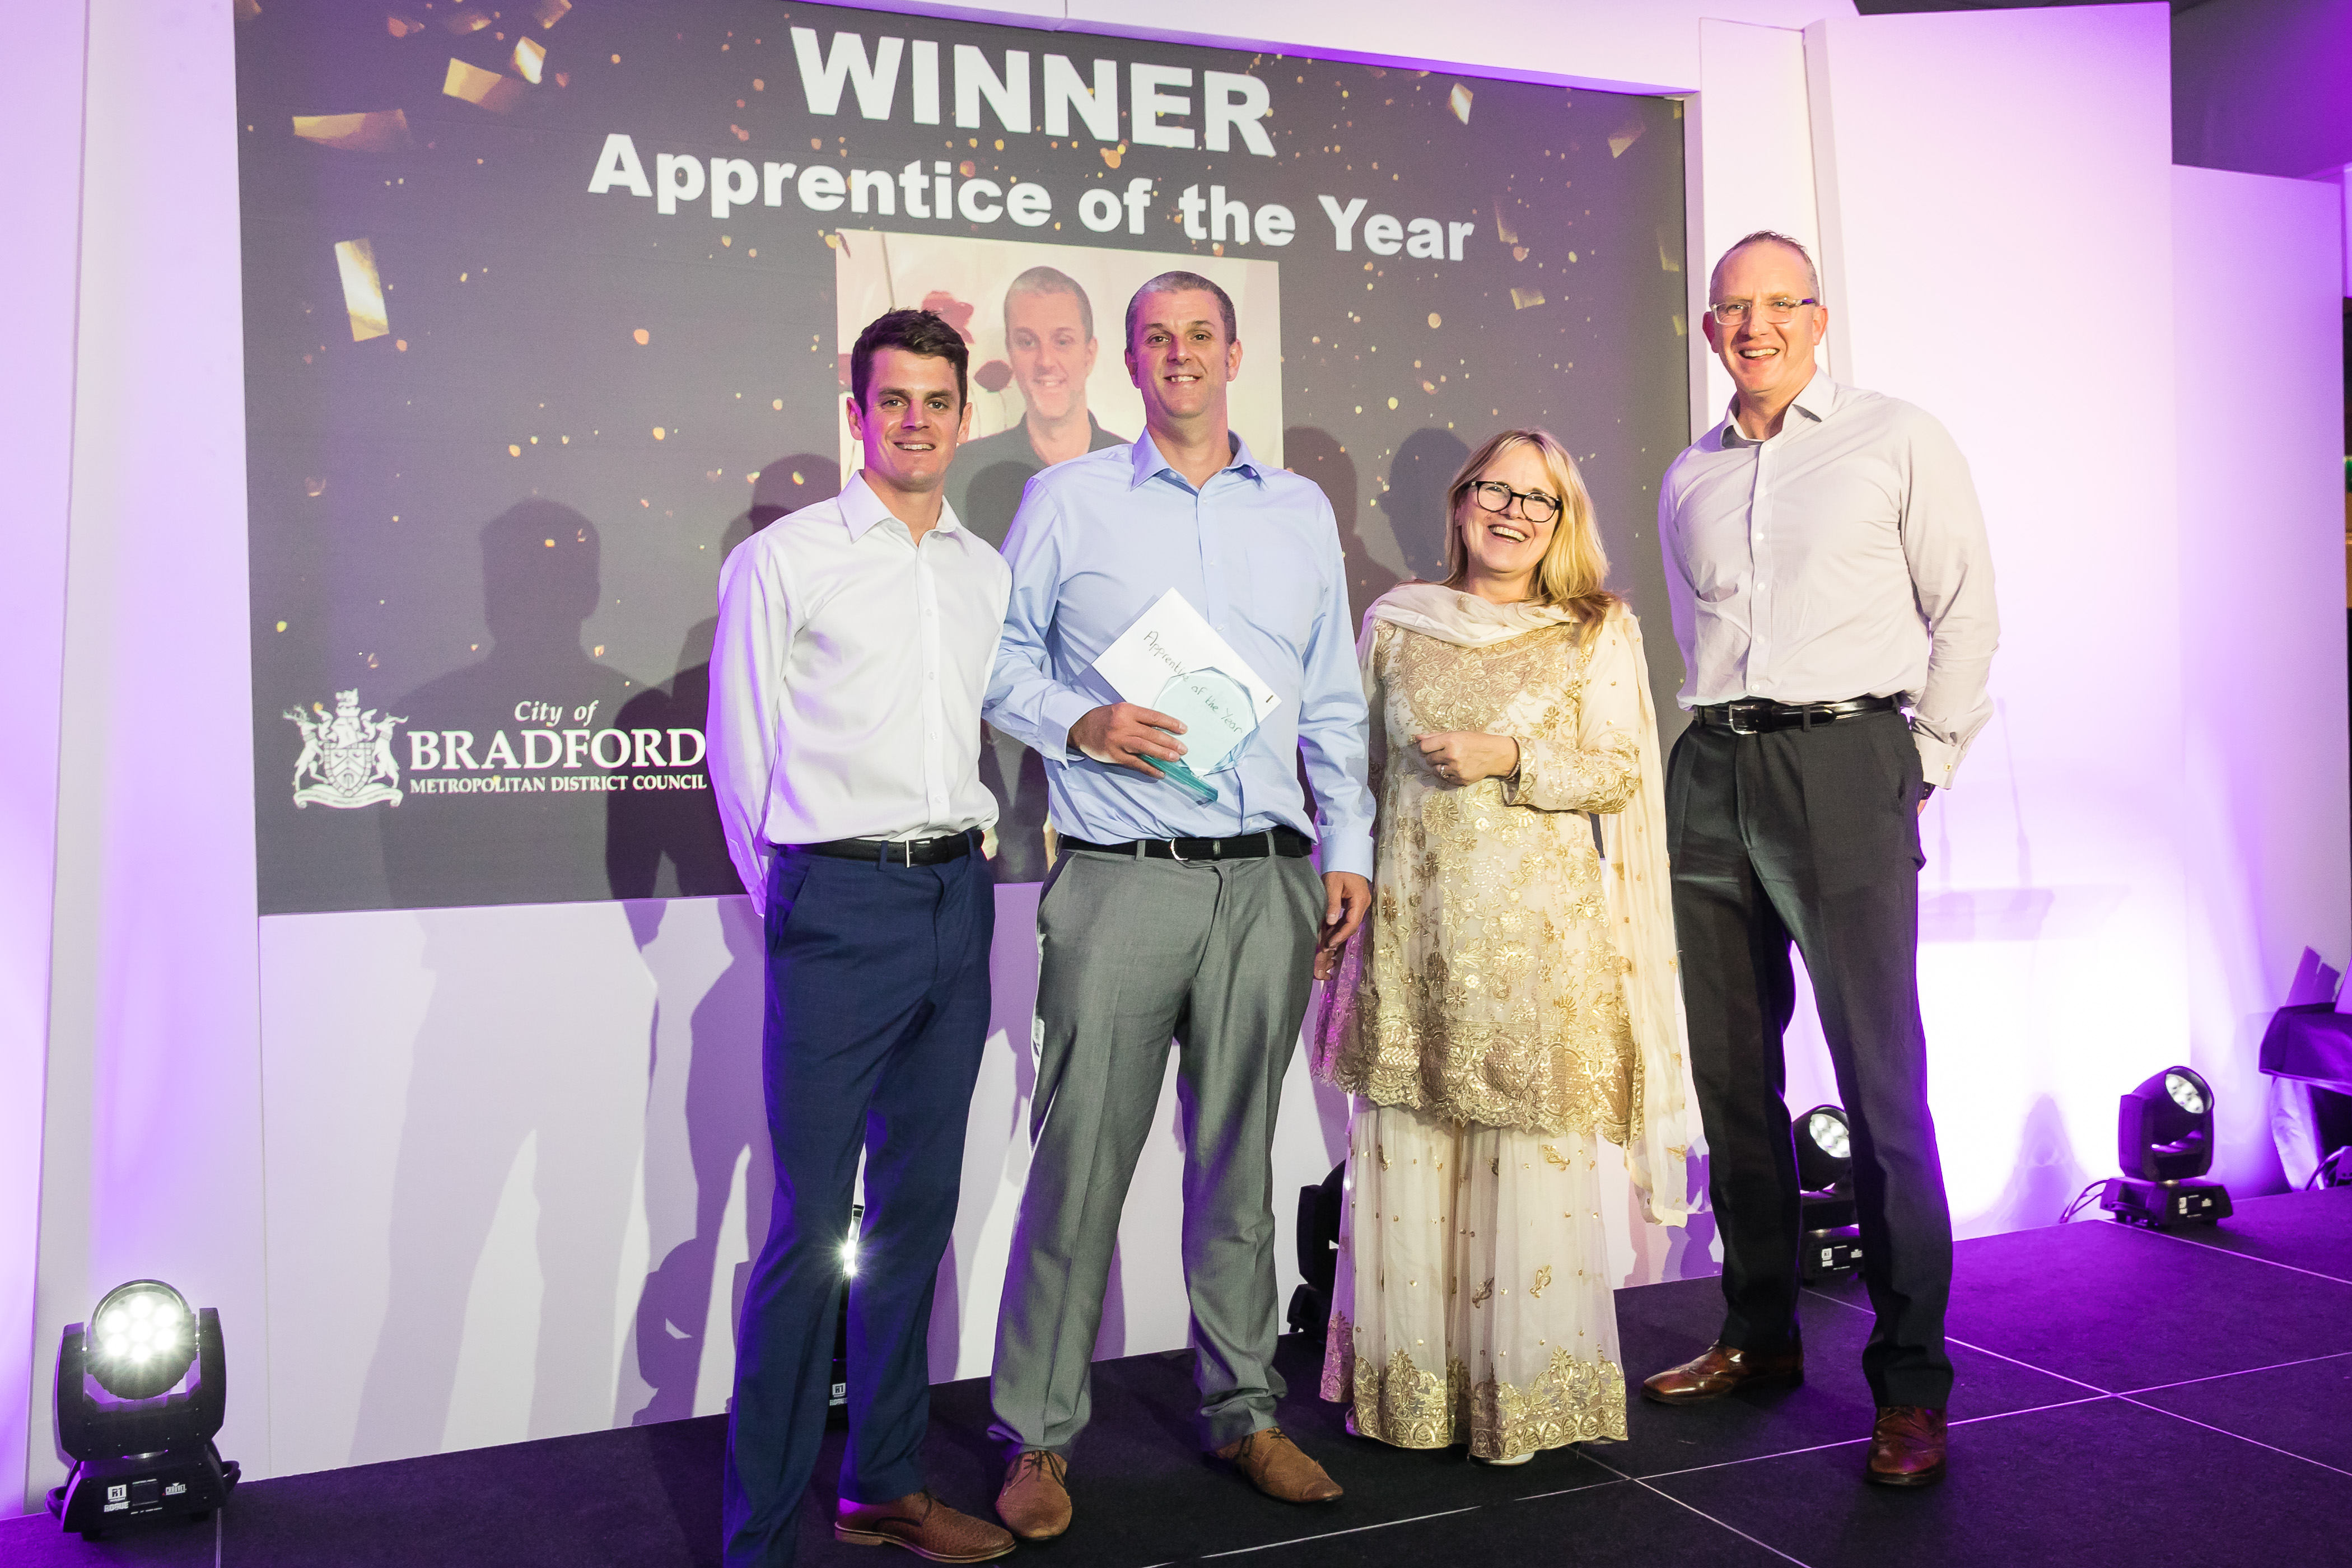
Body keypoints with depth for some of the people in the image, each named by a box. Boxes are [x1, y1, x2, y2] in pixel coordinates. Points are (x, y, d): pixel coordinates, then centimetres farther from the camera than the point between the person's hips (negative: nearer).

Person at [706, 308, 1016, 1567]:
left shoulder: (988, 574, 13)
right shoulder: (781, 560, -1)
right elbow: (738, 752, 2)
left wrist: (961, 865, 12)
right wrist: (788, 901, 4)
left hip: (957, 900, 5)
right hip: (839, 906, -5)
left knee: (918, 1206, 12)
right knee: (812, 1226, -5)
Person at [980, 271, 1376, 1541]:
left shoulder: (1302, 512, 15)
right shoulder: (1068, 500, 7)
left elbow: (1332, 699, 16)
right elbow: (1002, 656, 8)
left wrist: (1348, 848, 10)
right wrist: (1080, 724, -11)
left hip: (1266, 879, 3)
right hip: (1121, 878, -3)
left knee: (1239, 1155, 11)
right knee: (1081, 1158, -2)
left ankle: (1242, 1411, 24)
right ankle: (1040, 1435, 12)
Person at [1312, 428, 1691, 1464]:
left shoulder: (1599, 631, 6)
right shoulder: (1394, 621, 13)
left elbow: (1624, 771, -1)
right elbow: (1358, 767, 16)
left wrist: (1509, 756, -13)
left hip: (1538, 930, -2)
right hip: (1413, 923, 2)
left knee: (1534, 1157, 0)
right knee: (1404, 1154, 4)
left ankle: (1528, 1394, 16)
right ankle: (1409, 1393, 19)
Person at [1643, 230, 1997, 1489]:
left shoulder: (1897, 440, 6)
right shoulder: (1687, 480, 18)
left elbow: (1967, 608, 4)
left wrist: (1923, 761, -1)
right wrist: (1721, 743, 14)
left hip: (1843, 760, -4)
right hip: (1711, 774, 5)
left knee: (1881, 1080, -8)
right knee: (1730, 1072, 7)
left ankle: (1910, 1386, 0)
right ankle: (1759, 1336, 21)